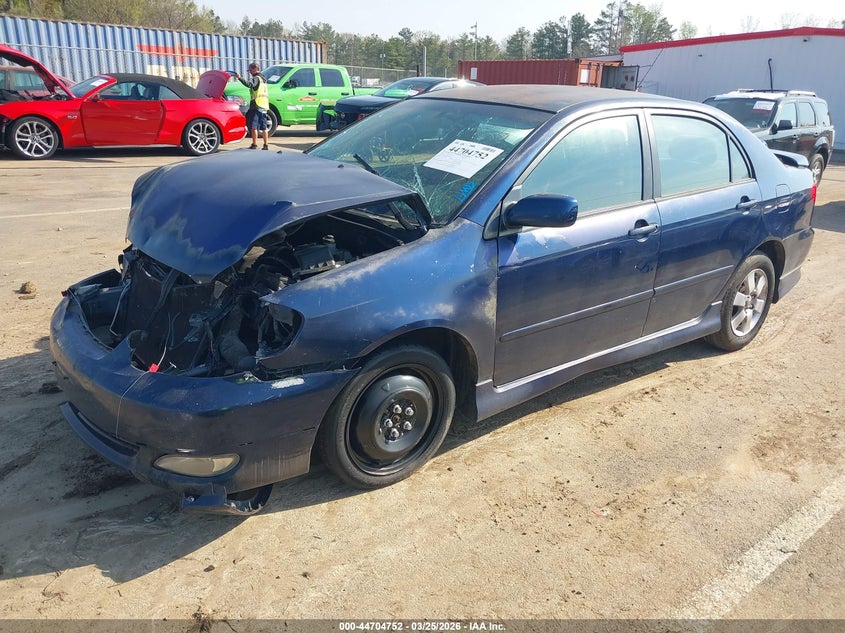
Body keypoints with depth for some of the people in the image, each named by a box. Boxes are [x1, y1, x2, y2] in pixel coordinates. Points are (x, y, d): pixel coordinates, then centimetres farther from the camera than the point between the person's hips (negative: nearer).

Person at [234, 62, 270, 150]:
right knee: (263, 127, 10)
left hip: (256, 106, -9)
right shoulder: (263, 79, 22)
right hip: (264, 106, 9)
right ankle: (265, 145, 10)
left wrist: (239, 78, -31)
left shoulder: (256, 78, -7)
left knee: (254, 126, -8)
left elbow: (249, 84, -27)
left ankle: (254, 145, -11)